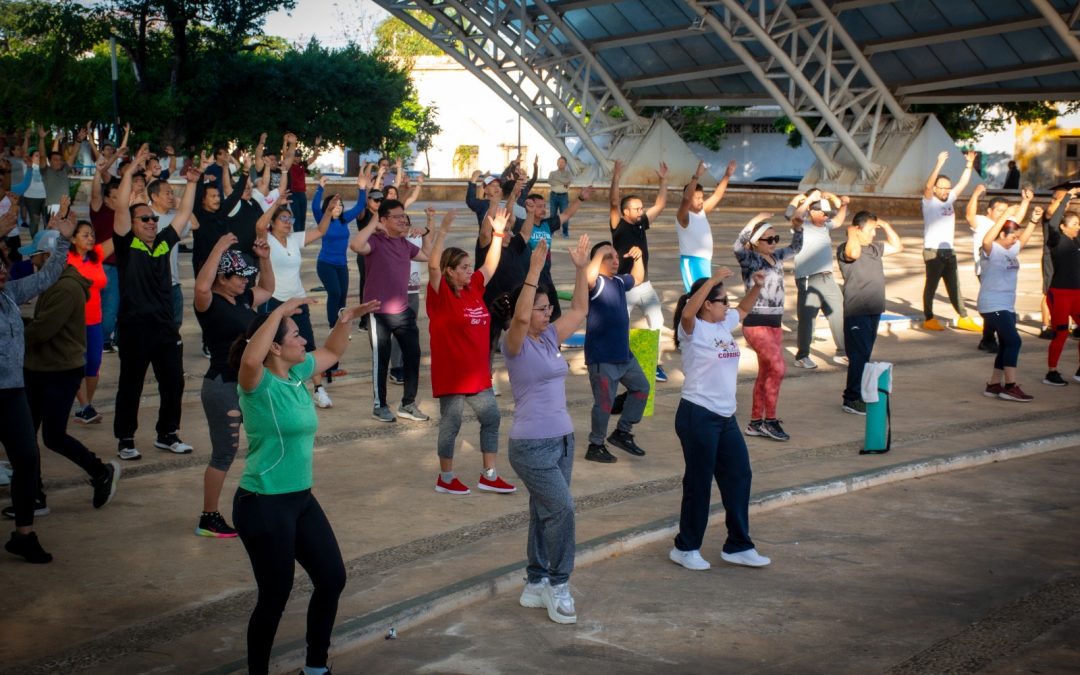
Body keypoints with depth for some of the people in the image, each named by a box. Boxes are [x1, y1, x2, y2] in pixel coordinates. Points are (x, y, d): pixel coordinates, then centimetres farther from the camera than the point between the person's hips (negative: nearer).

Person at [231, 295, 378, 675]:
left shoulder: (297, 374, 5)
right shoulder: (258, 384, -18)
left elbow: (332, 352, 23)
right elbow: (249, 359, -43)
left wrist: (346, 320, 5)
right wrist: (280, 311, -37)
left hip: (302, 499, 9)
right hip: (263, 504, -9)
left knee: (332, 579, 14)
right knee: (275, 596, 1)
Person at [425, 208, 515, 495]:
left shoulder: (474, 288, 7)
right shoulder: (441, 293, -12)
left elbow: (491, 265, 16)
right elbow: (433, 265, -27)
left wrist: (498, 233, 9)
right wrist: (443, 231, -33)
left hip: (478, 372, 8)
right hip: (451, 373, -8)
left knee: (491, 418, 10)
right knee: (451, 423, 3)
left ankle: (489, 476, 20)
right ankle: (445, 478, 16)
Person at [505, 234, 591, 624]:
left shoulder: (550, 338, 10)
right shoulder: (515, 343, -11)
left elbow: (580, 310, 16)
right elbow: (519, 317, -31)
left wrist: (581, 267, 8)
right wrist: (534, 270, -35)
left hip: (562, 439, 8)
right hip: (531, 445, -8)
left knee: (545, 515, 12)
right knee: (562, 508, -15)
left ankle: (536, 586, 22)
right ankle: (558, 585, -2)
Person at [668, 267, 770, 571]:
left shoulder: (725, 324, 11)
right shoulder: (693, 329, -12)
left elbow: (744, 308, 30)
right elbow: (687, 311, -35)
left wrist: (756, 285, 11)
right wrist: (713, 280, -39)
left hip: (726, 416, 9)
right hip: (697, 415, -9)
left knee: (739, 476, 11)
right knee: (699, 481, 0)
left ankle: (738, 546, 21)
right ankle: (685, 548, 14)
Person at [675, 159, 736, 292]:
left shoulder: (702, 211, 9)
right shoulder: (683, 216, -14)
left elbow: (717, 196, 16)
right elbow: (686, 198, -32)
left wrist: (727, 176, 8)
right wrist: (696, 177, -42)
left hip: (705, 261, 9)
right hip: (691, 261, -9)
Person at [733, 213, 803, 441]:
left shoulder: (776, 257, 10)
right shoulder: (751, 260, -11)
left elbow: (796, 248, 26)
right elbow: (738, 247, -32)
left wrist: (797, 228, 8)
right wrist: (754, 222, -34)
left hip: (775, 323, 8)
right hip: (756, 323, -8)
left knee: (766, 373, 12)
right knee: (778, 369, -13)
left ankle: (756, 422, 20)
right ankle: (770, 420, -3)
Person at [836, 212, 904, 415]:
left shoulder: (874, 248, 14)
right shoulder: (845, 249, -12)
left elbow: (897, 246, 24)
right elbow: (855, 253, -35)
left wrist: (885, 225, 13)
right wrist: (851, 232, -20)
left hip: (874, 310, 8)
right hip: (856, 312, -8)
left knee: (864, 355, 14)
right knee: (859, 355, -9)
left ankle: (858, 395, 22)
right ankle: (852, 400, -3)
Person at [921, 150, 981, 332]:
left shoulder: (949, 199, 10)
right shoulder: (929, 201, -7)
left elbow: (963, 184, 8)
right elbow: (928, 184, -24)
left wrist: (969, 165, -3)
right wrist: (939, 164, -33)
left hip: (949, 251, 6)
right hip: (933, 251, -6)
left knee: (954, 286, 10)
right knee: (931, 286, 1)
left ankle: (963, 318, 13)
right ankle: (928, 319, 8)